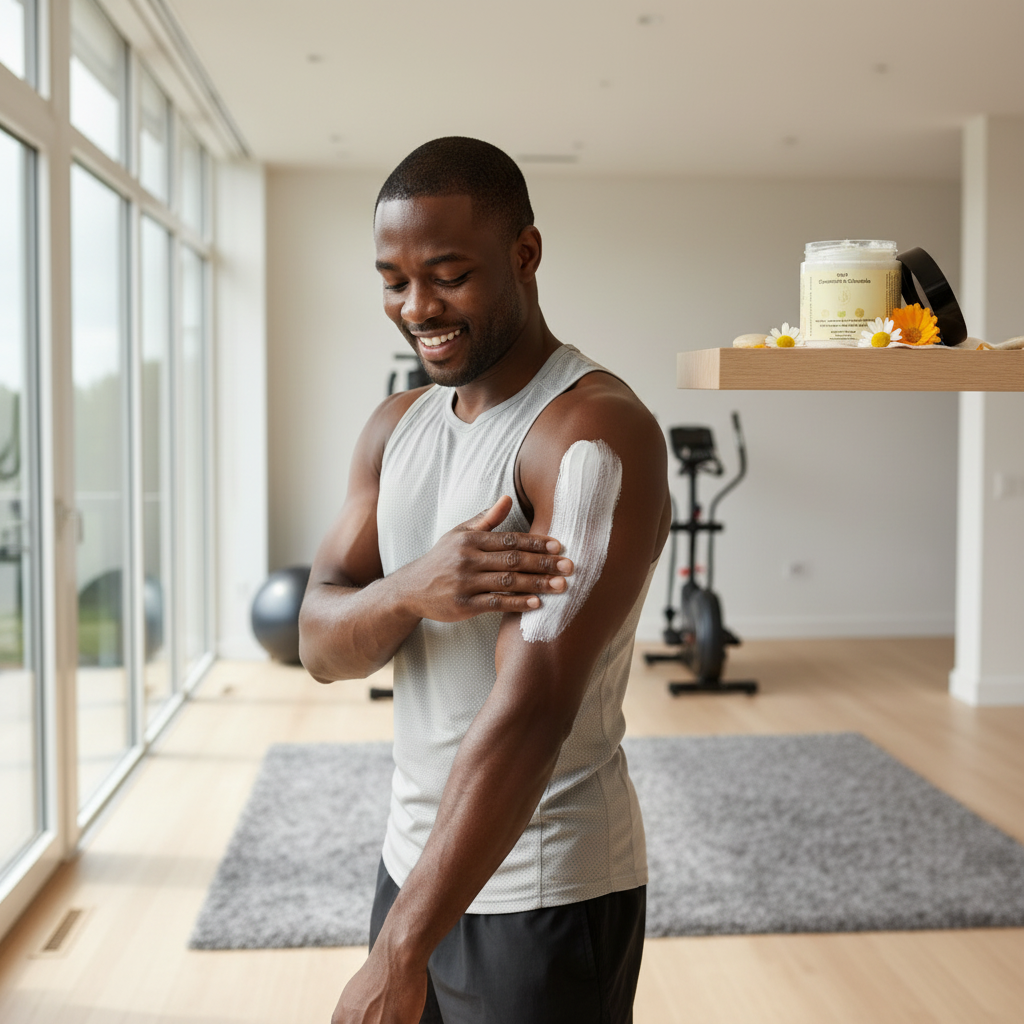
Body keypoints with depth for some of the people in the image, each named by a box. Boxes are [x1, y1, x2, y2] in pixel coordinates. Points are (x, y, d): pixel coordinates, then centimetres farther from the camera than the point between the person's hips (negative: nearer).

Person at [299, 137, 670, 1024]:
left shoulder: (598, 433, -20)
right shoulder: (397, 427, 5)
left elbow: (532, 711, -28)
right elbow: (322, 644, -1)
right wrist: (411, 589, -24)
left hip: (548, 895, -6)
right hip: (415, 862, 6)